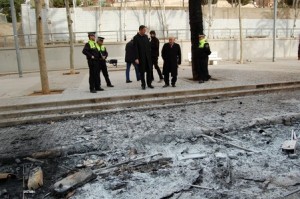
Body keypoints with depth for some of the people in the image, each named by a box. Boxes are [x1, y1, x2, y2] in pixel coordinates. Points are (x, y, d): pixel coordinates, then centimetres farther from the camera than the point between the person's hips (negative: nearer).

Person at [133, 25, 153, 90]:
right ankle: (143, 84, 12)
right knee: (142, 72, 2)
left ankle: (149, 83, 15)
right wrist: (136, 58, -17)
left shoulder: (146, 36, 10)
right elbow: (135, 49, -11)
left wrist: (150, 54, 7)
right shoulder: (136, 38, -6)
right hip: (141, 57, -5)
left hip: (148, 57, 5)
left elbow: (148, 46, 14)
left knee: (149, 71, 5)